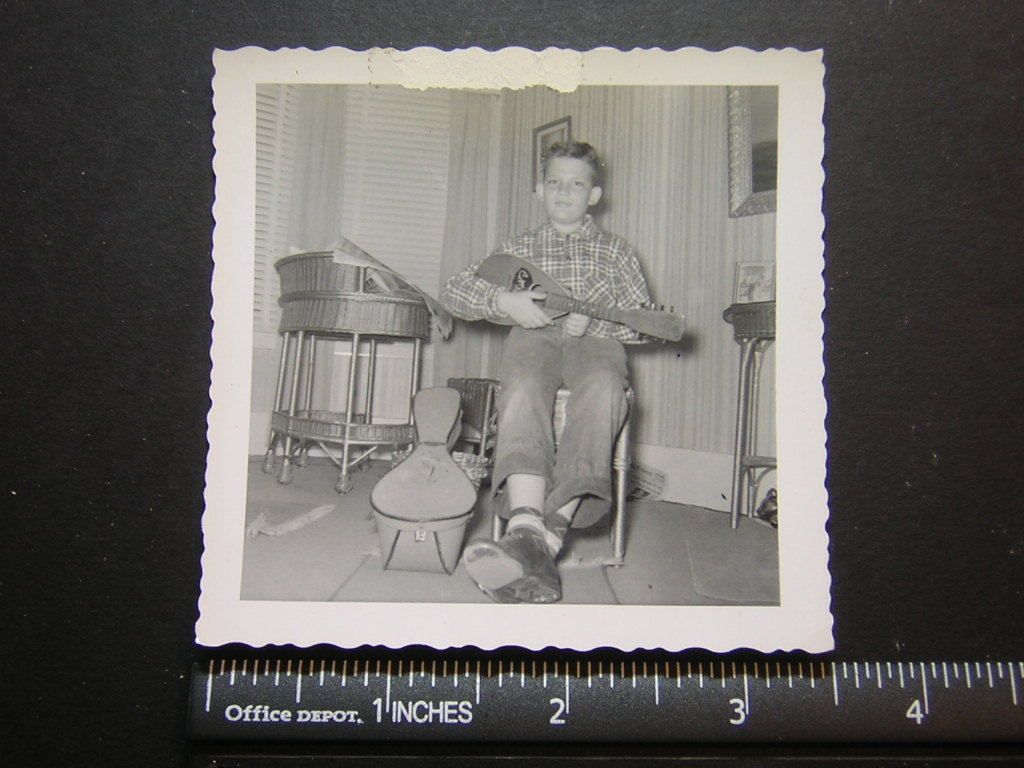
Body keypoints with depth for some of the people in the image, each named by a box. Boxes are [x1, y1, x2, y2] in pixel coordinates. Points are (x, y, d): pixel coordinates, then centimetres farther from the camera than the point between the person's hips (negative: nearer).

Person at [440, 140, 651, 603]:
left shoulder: (616, 252, 25)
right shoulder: (519, 249, 26)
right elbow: (453, 291, 15)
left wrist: (593, 320, -9)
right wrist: (502, 301, -6)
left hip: (594, 340, 0)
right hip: (533, 335, 1)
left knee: (603, 387, -40)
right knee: (523, 388, -39)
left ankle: (550, 536, -56)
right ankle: (526, 528, -60)